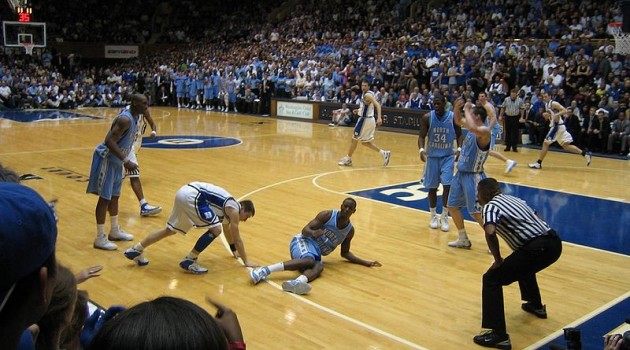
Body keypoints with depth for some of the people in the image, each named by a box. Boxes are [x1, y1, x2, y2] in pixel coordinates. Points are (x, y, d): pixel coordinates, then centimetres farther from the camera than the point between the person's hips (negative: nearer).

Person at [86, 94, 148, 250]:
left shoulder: (134, 117, 5)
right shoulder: (125, 119, -25)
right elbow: (109, 141, -31)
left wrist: (124, 160, 21)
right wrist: (126, 161, -33)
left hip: (116, 160, 10)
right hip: (106, 159, -10)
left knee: (114, 195, 19)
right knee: (105, 198, -4)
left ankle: (115, 231, 32)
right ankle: (100, 238, 3)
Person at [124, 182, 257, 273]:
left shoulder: (228, 207, 26)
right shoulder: (234, 209, 0)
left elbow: (227, 231, 40)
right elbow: (237, 238, 1)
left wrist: (236, 251, 50)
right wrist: (246, 261, 8)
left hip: (184, 192, 10)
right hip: (192, 196, -10)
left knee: (170, 229, 22)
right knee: (215, 229, -9)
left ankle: (135, 250, 30)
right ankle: (189, 261, -3)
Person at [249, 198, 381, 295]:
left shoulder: (350, 230, 11)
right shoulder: (327, 215, -6)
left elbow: (345, 253, 22)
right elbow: (305, 230, -10)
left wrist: (366, 263, 16)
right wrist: (313, 232, -33)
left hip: (316, 253, 4)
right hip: (304, 241, -4)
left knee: (319, 267, -32)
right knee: (309, 261, -38)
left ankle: (297, 282, -67)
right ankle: (265, 270, -44)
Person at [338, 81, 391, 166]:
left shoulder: (367, 95, -16)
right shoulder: (364, 95, 13)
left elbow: (377, 105, -27)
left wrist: (379, 117, -38)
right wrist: (358, 111, 18)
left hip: (365, 120, -10)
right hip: (366, 119, 10)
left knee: (354, 139, 1)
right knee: (365, 142, 15)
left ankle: (348, 159, 12)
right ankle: (384, 153, 13)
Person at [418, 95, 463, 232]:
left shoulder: (453, 117, -8)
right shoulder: (427, 117, -9)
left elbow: (459, 135, 0)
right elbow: (422, 136, -7)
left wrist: (459, 149, -17)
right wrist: (421, 149, -26)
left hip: (448, 156, 0)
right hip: (432, 156, 1)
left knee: (447, 185, -10)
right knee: (432, 187, 6)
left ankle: (444, 217, 4)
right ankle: (433, 216, 22)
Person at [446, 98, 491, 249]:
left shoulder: (484, 131, -20)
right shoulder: (474, 127, 6)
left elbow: (472, 129, -43)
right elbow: (458, 121, 24)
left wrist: (467, 110, -28)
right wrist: (457, 108, 5)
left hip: (473, 177, -10)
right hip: (461, 174, 10)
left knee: (476, 212, -7)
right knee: (452, 206, 15)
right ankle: (463, 240, 26)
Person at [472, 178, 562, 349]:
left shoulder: (490, 206, -2)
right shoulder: (513, 198, 23)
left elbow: (490, 232, -22)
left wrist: (498, 260, -7)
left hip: (537, 248, -9)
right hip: (554, 242, 9)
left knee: (492, 279, -1)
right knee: (523, 266, 38)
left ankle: (498, 336, -7)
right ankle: (536, 305, 55)